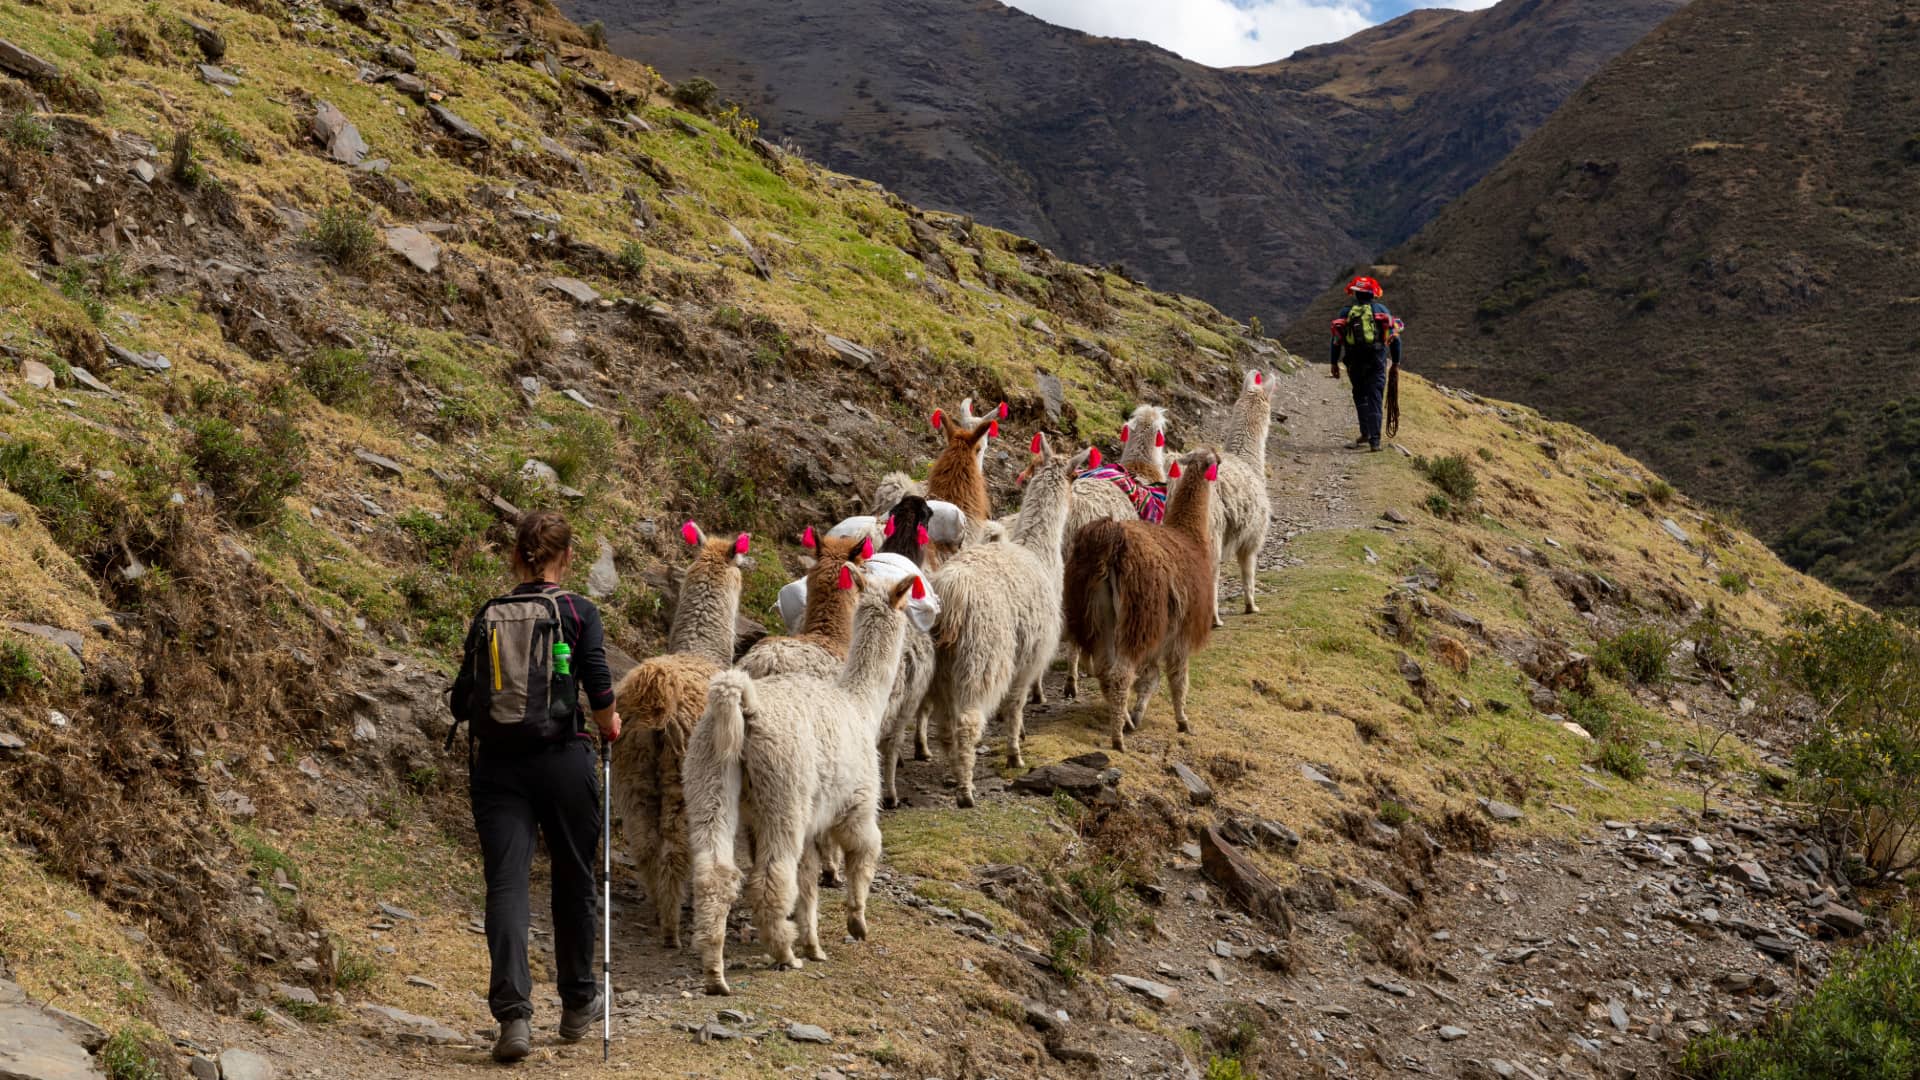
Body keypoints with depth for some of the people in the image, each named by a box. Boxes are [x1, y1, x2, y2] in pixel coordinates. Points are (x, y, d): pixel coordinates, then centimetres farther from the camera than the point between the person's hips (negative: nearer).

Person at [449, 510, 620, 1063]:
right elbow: (598, 684, -13)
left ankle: (513, 1013, -19)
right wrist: (608, 723, 7)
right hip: (561, 758, -1)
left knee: (506, 884, -3)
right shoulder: (578, 612, -2)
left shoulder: (488, 616, 7)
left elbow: (462, 701, 8)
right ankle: (577, 1006, 29)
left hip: (495, 763, 2)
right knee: (574, 881, 15)